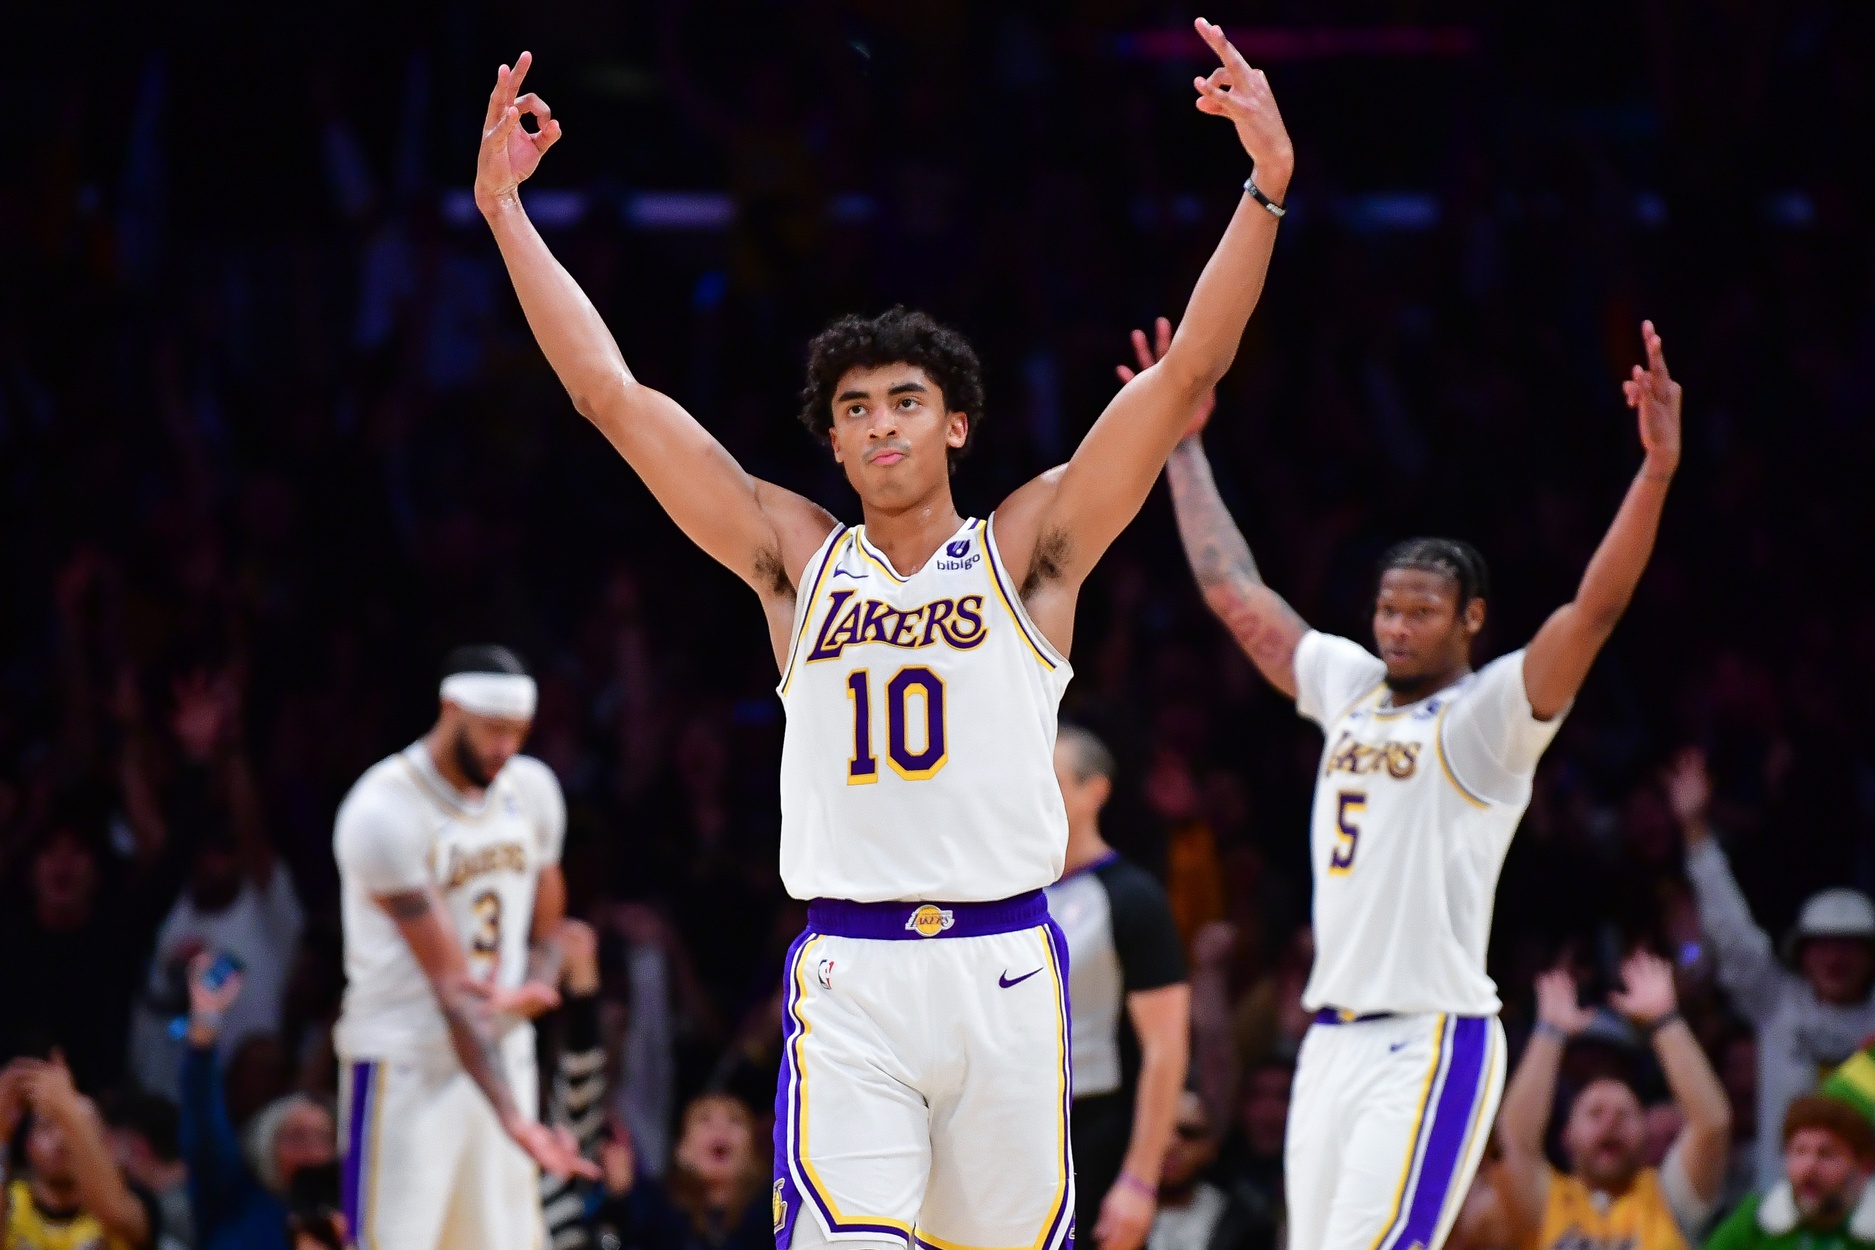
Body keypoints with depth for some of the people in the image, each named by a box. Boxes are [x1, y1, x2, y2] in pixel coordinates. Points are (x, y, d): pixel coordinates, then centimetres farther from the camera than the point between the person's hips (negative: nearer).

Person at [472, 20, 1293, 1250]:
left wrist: (1266, 191, -11)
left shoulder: (1026, 550, 7)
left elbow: (1186, 374, -1)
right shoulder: (796, 558, 11)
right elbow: (611, 393, 10)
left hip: (1004, 971, 0)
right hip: (848, 976, 0)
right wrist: (505, 210, 7)